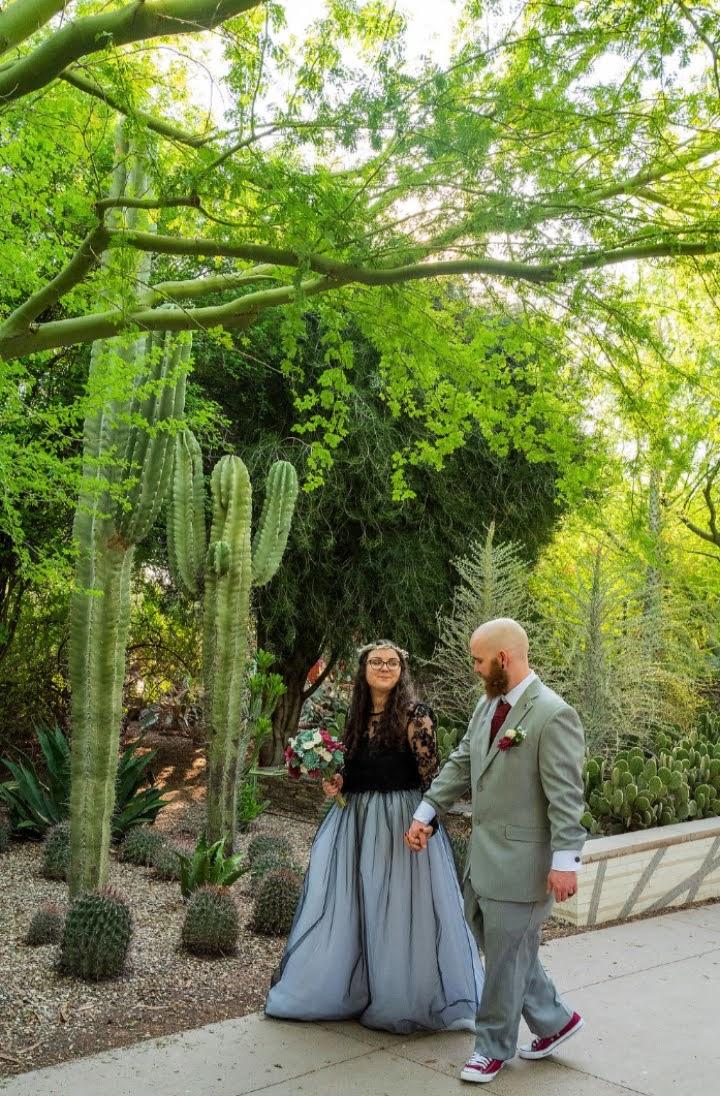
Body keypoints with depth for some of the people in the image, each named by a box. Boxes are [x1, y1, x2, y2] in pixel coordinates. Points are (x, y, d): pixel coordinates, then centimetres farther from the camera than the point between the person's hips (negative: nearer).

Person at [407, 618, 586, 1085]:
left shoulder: (554, 715, -19)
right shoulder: (487, 704, 7)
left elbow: (566, 795, -20)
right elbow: (460, 765, 14)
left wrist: (565, 861, -22)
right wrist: (426, 814, 11)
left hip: (522, 860, -9)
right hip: (484, 853, 9)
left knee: (507, 955, 6)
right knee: (498, 945, 19)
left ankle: (494, 1047, 25)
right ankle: (554, 1020, 36)